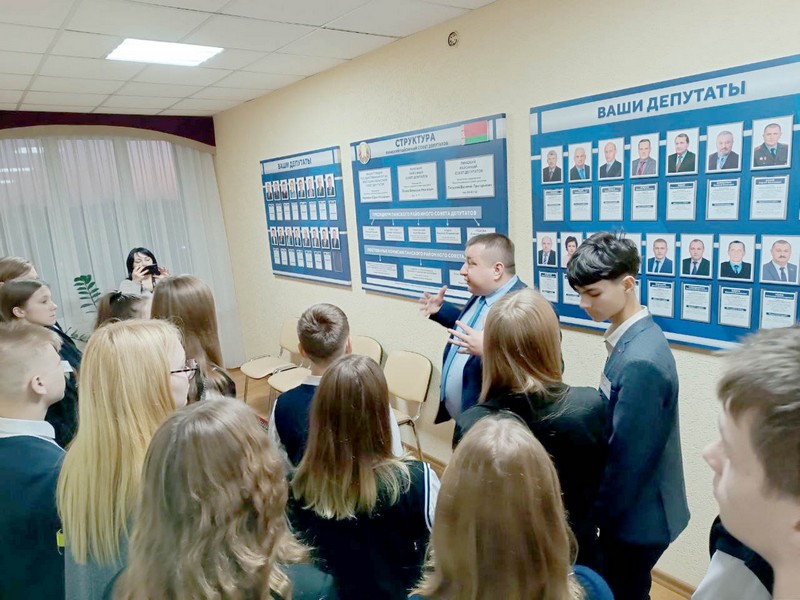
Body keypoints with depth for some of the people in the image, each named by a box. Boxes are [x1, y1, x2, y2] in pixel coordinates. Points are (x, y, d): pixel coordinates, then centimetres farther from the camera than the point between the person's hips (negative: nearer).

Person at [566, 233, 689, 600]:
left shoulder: (640, 361, -30)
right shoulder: (632, 338, -1)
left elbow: (627, 457, -24)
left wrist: (596, 514, -9)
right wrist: (600, 506, 11)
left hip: (637, 516, -8)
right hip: (633, 507, 8)